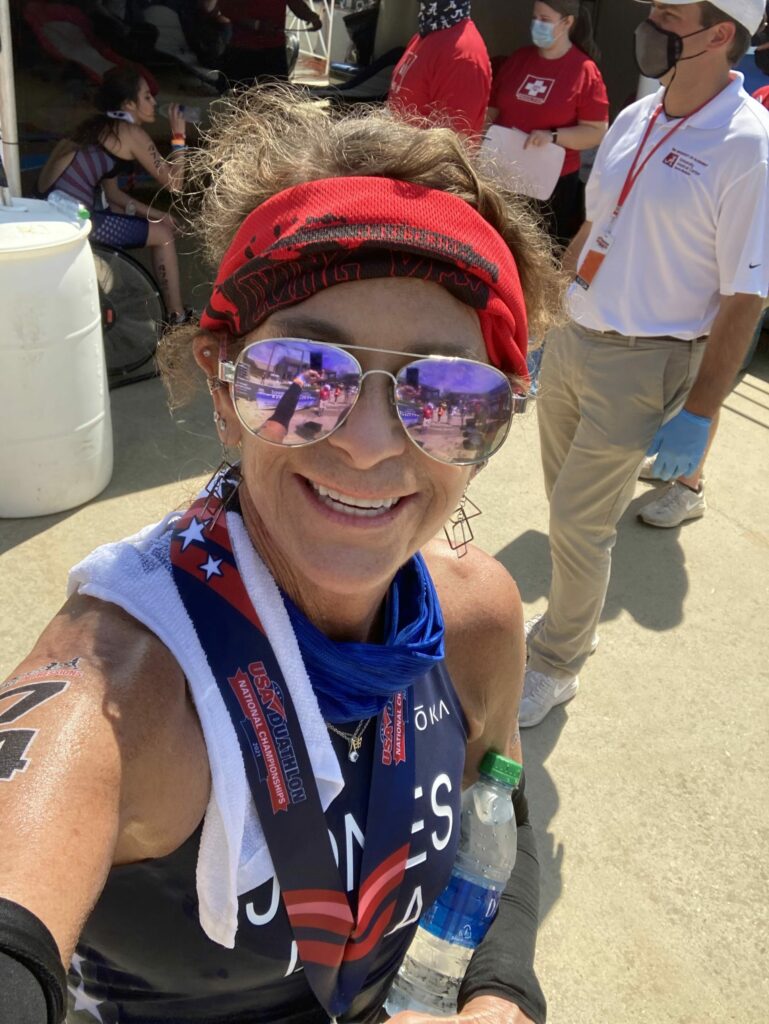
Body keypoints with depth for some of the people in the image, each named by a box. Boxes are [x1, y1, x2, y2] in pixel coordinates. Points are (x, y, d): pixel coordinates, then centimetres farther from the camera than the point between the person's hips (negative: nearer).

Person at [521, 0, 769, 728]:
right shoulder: (634, 120, 6)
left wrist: (697, 415, -17)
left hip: (643, 366, -6)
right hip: (571, 341, 7)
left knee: (581, 522, 0)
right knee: (567, 506, 17)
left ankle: (557, 666, 22)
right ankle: (568, 622, 39)